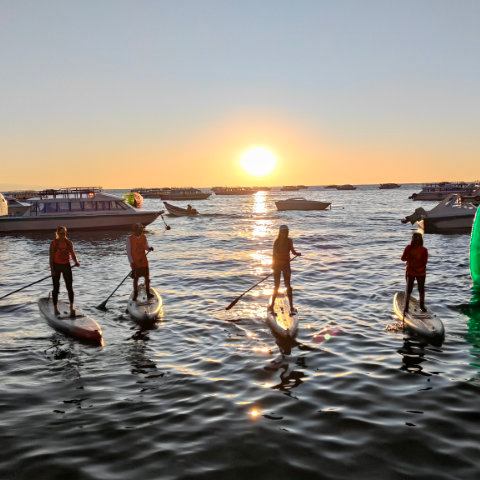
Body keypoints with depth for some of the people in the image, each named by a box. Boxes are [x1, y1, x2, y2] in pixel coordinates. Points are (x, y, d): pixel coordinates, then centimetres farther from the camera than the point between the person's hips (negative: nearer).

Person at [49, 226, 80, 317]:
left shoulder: (69, 243, 1)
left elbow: (72, 254, 5)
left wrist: (76, 262, -13)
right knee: (56, 288, 5)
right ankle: (55, 308, 17)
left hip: (66, 265, 2)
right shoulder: (54, 243, -8)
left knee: (70, 287, -2)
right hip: (56, 266, -2)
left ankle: (71, 307, 4)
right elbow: (51, 257, -8)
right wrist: (52, 269, -14)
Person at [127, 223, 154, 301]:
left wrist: (150, 248, -20)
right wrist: (132, 262, -16)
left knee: (147, 277, 8)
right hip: (135, 262, -3)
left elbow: (146, 247, 4)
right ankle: (135, 294, 22)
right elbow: (128, 251, -9)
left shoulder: (143, 237, 2)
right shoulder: (130, 239, -10)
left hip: (144, 261, 3)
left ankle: (148, 293, 22)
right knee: (136, 279, 7)